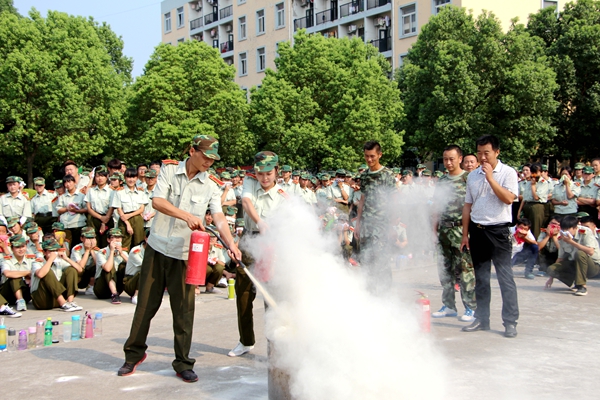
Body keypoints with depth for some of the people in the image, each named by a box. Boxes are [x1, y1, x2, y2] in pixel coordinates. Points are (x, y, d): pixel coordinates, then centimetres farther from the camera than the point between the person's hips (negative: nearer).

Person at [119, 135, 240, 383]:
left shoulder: (211, 188, 1)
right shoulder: (169, 170, 0)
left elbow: (219, 219, -11)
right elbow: (157, 201, -14)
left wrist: (231, 244, -28)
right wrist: (187, 216, -26)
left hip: (185, 253, 0)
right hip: (157, 247, 0)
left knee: (184, 309, 2)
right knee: (146, 303, 9)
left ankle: (183, 363, 15)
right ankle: (134, 354, 26)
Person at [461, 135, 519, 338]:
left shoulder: (508, 173, -4)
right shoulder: (473, 176, 10)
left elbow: (508, 198, -19)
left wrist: (490, 177, -18)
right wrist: (465, 234, 10)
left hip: (498, 230, -5)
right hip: (477, 230, 5)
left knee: (505, 277, -4)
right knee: (480, 278, 11)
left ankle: (510, 322, 3)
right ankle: (481, 319, 20)